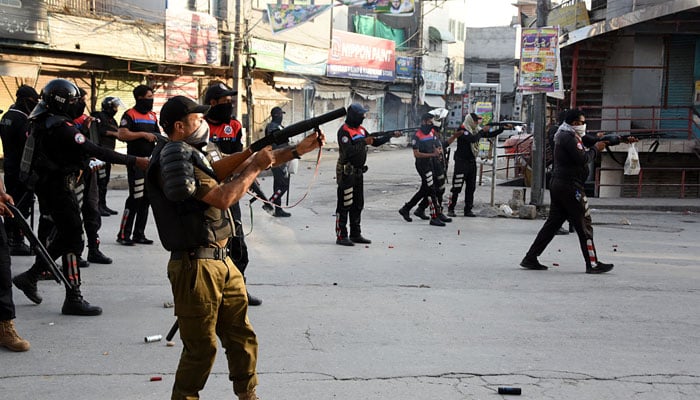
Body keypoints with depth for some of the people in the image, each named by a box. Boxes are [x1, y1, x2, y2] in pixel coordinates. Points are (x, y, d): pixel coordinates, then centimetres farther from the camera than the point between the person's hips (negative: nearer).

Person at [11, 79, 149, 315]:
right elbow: (95, 151, -26)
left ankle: (30, 277, 28)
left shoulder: (42, 123, 9)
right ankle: (73, 300, -3)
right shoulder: (61, 128, -21)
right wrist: (134, 161, -26)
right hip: (59, 189, -10)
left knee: (63, 237, 20)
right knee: (73, 241, -6)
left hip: (48, 187, 10)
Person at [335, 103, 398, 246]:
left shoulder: (361, 129, 13)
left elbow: (375, 142, 19)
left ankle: (355, 234, 22)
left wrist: (391, 136, 12)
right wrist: (363, 142, -19)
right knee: (344, 205, -6)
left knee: (358, 205, 13)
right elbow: (349, 151, -25)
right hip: (346, 172, -9)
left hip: (358, 171, 9)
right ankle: (341, 236, -3)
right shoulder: (344, 131, -15)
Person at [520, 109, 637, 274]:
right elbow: (582, 158, -21)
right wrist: (595, 148, -3)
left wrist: (623, 140, 19)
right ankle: (593, 264, 3)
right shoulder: (569, 137, -13)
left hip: (558, 186, 10)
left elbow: (592, 142, 22)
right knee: (584, 225, -2)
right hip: (570, 187, -10)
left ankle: (530, 259, 8)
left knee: (552, 223, 10)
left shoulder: (567, 135, 19)